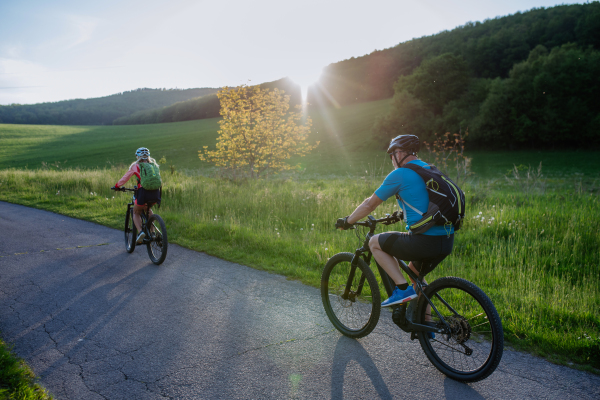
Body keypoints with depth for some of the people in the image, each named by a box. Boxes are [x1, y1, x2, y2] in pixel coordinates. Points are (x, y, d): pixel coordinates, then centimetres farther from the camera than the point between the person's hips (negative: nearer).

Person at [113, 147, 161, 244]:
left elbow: (125, 177, 15)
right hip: (156, 192, 4)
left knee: (136, 213, 19)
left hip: (143, 192, -4)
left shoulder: (136, 166, 9)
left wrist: (117, 186, 32)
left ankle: (140, 231, -7)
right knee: (148, 208, 34)